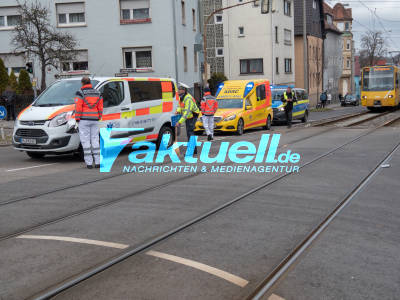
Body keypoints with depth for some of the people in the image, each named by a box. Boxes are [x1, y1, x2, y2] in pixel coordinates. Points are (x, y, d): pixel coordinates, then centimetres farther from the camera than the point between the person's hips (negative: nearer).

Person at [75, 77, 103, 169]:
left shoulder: (81, 93, -5)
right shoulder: (98, 93, 10)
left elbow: (78, 107, -10)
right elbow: (100, 108, 10)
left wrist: (77, 118, -1)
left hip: (84, 120, -4)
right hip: (94, 120, 4)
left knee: (85, 141, -1)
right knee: (95, 140, 9)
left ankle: (89, 163, -3)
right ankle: (97, 162, 6)